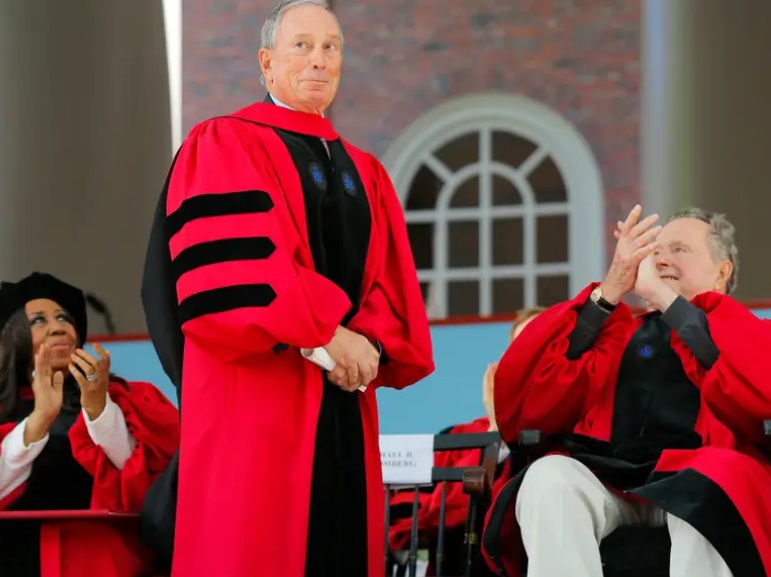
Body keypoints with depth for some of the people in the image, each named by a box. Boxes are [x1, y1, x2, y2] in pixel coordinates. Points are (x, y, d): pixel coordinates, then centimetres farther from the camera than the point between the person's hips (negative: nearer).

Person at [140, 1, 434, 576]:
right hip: (255, 395, -6)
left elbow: (392, 282, 12)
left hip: (343, 404, 6)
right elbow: (226, 267, -12)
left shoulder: (365, 175, 20)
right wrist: (321, 335, -16)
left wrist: (370, 342, -9)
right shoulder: (222, 147, 2)